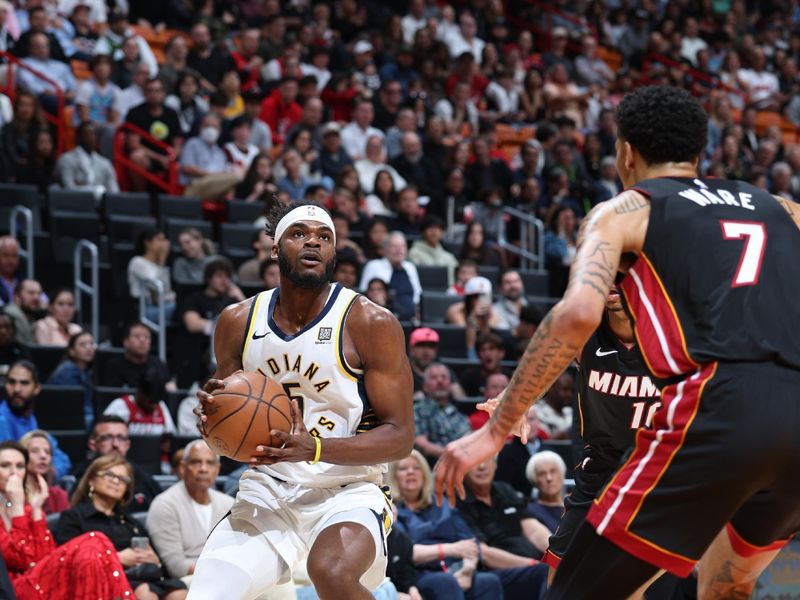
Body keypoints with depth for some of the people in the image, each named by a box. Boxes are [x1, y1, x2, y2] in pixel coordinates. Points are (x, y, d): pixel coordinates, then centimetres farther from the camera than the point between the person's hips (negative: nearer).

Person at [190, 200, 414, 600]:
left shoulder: (371, 324, -9)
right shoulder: (238, 322, 4)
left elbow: (400, 437, -10)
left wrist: (316, 448, -25)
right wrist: (210, 414, -9)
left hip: (346, 492, -4)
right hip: (266, 492, 4)